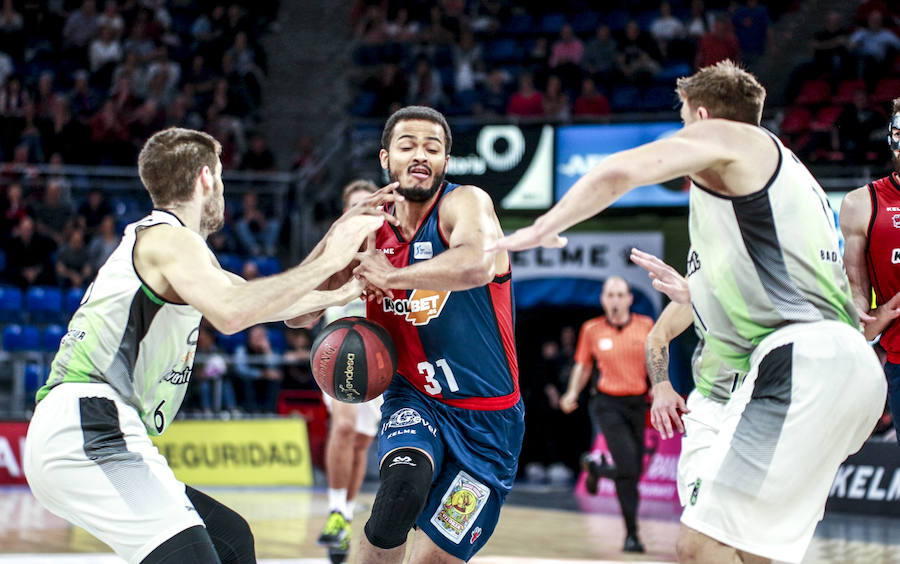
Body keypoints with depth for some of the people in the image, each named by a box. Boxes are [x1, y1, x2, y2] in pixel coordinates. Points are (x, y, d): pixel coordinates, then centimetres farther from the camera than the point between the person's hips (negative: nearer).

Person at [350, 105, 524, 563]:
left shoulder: (465, 203, -13)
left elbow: (477, 265, -38)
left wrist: (390, 275, -28)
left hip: (487, 421, -2)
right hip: (414, 401, 2)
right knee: (403, 488, -31)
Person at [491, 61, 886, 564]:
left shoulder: (724, 134, 6)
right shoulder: (787, 170, 33)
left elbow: (621, 171, -10)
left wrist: (542, 229, 1)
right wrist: (695, 294, 47)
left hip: (803, 361, -10)